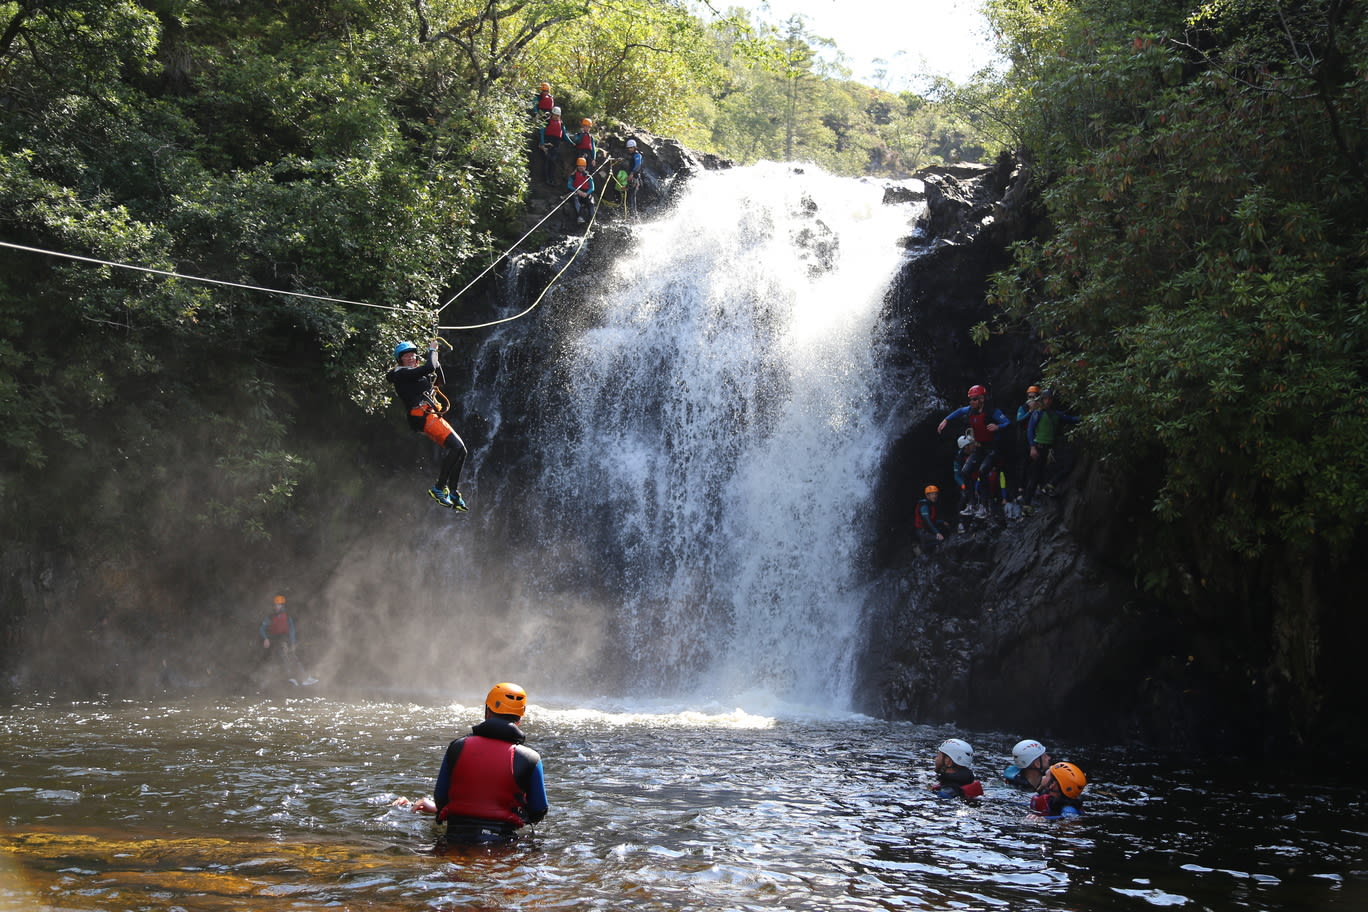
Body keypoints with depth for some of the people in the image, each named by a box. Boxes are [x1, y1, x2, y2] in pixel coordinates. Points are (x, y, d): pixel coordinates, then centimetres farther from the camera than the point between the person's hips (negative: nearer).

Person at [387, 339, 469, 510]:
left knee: (460, 451, 4)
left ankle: (452, 492, 6)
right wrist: (432, 350, 0)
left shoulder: (417, 374, 25)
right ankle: (439, 488, -18)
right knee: (456, 446, -21)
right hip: (423, 416, -10)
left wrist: (435, 357, 19)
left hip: (432, 416, 10)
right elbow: (429, 368, -17)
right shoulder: (402, 374, -4)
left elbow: (438, 382, 29)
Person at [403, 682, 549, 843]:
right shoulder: (530, 759, -6)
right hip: (502, 841, -3)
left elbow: (440, 797, 5)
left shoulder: (457, 747, -1)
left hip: (454, 838, 3)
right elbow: (538, 813, 0)